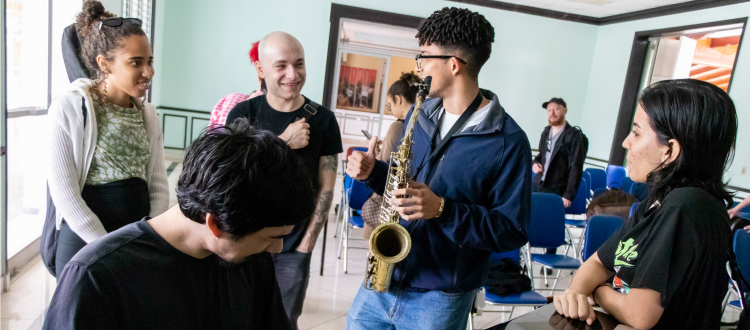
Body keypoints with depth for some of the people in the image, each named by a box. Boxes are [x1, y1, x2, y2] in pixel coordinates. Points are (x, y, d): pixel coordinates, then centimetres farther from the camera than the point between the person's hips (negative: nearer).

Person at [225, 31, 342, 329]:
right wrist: (285, 142, -19)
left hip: (294, 248, 0)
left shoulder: (323, 120, -3)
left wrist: (307, 243, -6)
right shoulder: (243, 114, -2)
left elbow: (325, 188, -2)